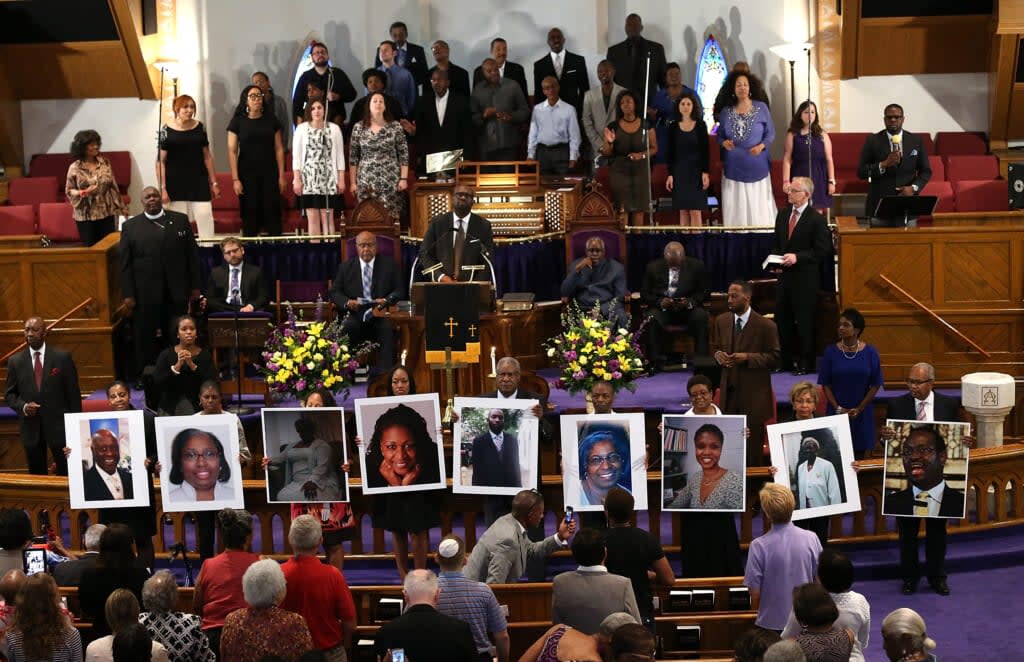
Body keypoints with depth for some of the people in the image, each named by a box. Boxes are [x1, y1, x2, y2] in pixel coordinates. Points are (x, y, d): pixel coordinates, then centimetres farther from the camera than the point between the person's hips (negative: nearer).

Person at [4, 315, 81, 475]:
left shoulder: (62, 357, -2)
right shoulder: (15, 361, 4)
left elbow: (73, 392, 0)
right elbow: (9, 394, 10)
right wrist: (23, 406, -11)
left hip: (59, 425, -2)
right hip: (30, 427, 2)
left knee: (66, 473, 2)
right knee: (36, 475, 8)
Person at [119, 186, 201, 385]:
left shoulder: (180, 220, 5)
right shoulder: (130, 226, 3)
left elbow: (192, 255, 6)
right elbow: (125, 264, 1)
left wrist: (195, 286, 2)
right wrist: (128, 294, -4)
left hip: (176, 293, 1)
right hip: (145, 294, -1)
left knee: (175, 337, 9)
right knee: (144, 337, 6)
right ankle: (142, 377, 16)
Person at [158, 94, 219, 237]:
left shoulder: (200, 128, 5)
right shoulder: (166, 131, -4)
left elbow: (207, 156, 10)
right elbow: (161, 161, -4)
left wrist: (214, 182, 8)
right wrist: (162, 188, -10)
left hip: (199, 182, 2)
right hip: (176, 184, -2)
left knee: (205, 215, -5)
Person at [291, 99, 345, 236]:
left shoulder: (334, 128, 5)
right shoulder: (301, 128, 4)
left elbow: (339, 155, 6)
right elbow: (296, 155, 3)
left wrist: (341, 179, 1)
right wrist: (297, 179, -4)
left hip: (328, 178, 0)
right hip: (309, 178, 0)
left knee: (327, 217, -1)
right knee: (312, 217, 0)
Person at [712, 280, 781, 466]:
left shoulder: (766, 326, -9)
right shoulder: (721, 321, 6)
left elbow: (774, 358, -6)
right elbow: (714, 346, 20)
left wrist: (747, 357, -19)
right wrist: (718, 354, -5)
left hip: (754, 393, -4)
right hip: (729, 389, 4)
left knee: (753, 442, 4)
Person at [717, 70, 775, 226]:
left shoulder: (761, 108, -1)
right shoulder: (726, 112, 5)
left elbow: (770, 132, 2)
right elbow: (719, 135, 11)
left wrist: (761, 146, -15)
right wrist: (724, 143, -12)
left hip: (756, 166, -2)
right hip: (734, 167, 2)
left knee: (758, 205, -1)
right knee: (736, 207, 2)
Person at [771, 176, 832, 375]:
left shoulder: (817, 219, -10)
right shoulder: (783, 214, 10)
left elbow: (823, 251, -12)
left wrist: (797, 257, -19)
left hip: (805, 278, -7)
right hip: (785, 275, 7)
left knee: (804, 321, 0)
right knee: (782, 319, 10)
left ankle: (805, 363, 10)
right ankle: (786, 361, 21)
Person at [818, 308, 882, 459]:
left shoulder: (870, 353, -3)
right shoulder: (831, 352, -3)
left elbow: (875, 385, -1)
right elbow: (825, 384, 0)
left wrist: (859, 409, -8)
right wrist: (837, 408, -9)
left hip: (862, 413, 0)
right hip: (837, 412, 0)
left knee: (859, 454, 6)